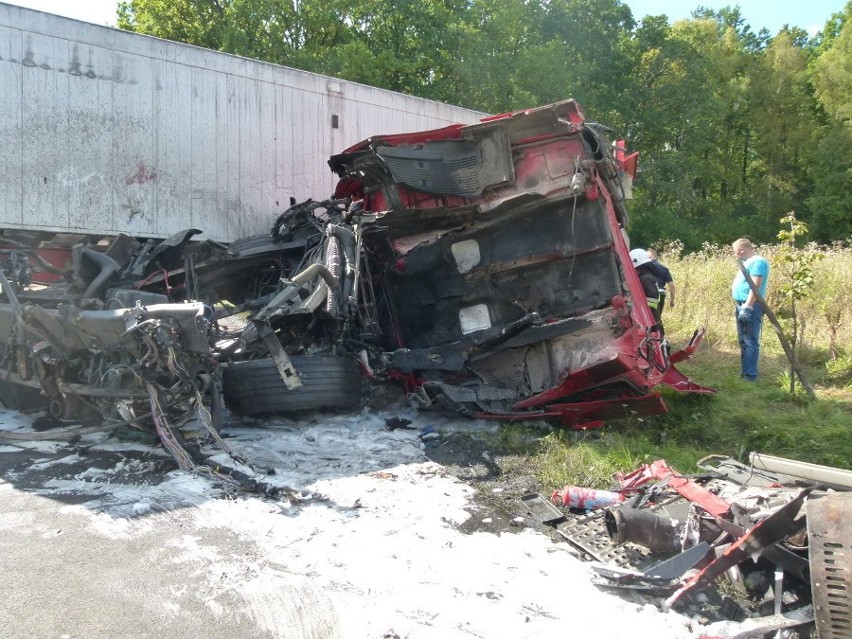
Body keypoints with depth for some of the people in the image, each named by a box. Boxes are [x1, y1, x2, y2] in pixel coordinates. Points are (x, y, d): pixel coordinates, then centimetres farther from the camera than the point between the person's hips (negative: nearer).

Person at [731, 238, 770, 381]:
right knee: (743, 341, 14)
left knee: (750, 342, -7)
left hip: (750, 307, -10)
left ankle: (750, 375, -4)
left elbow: (755, 286, -21)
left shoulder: (757, 262, -14)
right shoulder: (747, 262, 17)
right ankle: (744, 372, 22)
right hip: (742, 305, 10)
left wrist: (746, 307, -25)